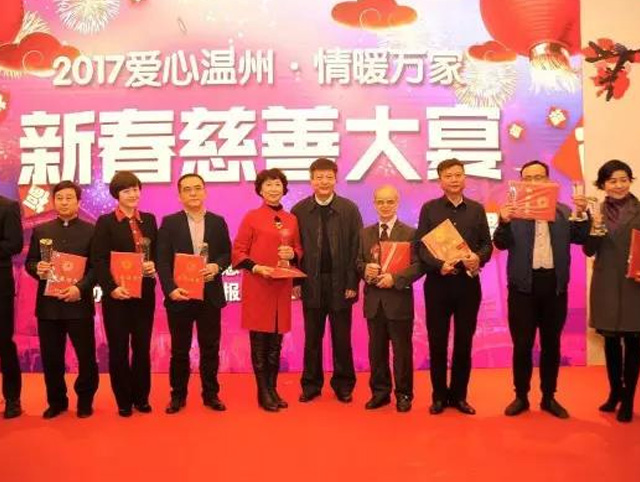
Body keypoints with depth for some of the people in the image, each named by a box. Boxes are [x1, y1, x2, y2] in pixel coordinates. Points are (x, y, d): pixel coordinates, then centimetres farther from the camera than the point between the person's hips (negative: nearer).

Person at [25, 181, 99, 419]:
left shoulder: (91, 231, 2)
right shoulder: (40, 230, 11)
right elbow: (29, 262, 11)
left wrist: (80, 288, -18)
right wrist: (37, 269, -12)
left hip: (79, 303, -2)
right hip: (48, 304, 3)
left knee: (86, 356, 4)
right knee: (51, 357, 8)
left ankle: (85, 401, 22)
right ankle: (56, 401, 26)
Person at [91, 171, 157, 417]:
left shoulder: (149, 219, 9)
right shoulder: (105, 222, -3)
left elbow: (158, 252, 12)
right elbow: (99, 261, -9)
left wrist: (153, 265, -10)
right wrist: (111, 288, -20)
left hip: (144, 293, 3)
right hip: (117, 294, -3)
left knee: (142, 346, 10)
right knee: (118, 348, 6)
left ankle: (141, 397, 23)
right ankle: (123, 400, 18)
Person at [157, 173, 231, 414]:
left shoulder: (218, 222, 7)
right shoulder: (169, 223, 0)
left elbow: (227, 253, 9)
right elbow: (162, 261, -6)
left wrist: (217, 266, -13)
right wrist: (171, 289, -19)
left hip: (210, 295, 2)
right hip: (180, 295, -1)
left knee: (210, 347, 9)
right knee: (179, 349, 9)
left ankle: (211, 394, 21)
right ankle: (178, 395, 22)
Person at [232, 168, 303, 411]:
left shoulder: (291, 220, 10)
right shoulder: (251, 217, -2)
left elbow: (299, 250, 16)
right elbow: (237, 253, -3)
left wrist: (292, 254, -6)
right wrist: (256, 268, -18)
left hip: (282, 287, 4)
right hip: (257, 287, -4)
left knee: (276, 342, 10)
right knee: (259, 341, 2)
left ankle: (273, 389, 22)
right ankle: (263, 393, 13)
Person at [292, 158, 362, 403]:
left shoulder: (349, 209, -1)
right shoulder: (299, 210, 2)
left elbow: (356, 248, -3)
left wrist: (352, 283, -7)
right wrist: (296, 281, -2)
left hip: (340, 283, -1)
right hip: (312, 283, 1)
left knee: (342, 338, 9)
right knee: (312, 338, 10)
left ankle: (343, 384, 21)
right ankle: (311, 384, 22)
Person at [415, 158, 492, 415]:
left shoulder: (477, 209, 9)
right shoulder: (429, 208, 3)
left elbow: (487, 243, 7)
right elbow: (420, 246, -3)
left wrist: (479, 257, -15)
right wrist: (439, 265, -19)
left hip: (468, 282, 2)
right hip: (437, 282, -1)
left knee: (464, 342, 8)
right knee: (437, 342, 5)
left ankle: (459, 395, 22)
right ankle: (439, 395, 19)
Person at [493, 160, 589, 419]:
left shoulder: (564, 212, 8)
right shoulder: (514, 211, 0)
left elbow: (581, 238, -1)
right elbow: (501, 243, -10)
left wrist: (582, 214, -17)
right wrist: (504, 222, -29)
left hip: (554, 284, 2)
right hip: (524, 286, -2)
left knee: (551, 344, 11)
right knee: (522, 345, 4)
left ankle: (549, 397, 23)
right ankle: (521, 397, 17)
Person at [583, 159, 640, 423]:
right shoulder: (597, 212, 3)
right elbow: (589, 250, -1)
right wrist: (594, 227, -17)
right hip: (607, 286, 2)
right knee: (611, 341, 13)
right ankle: (614, 392, 27)